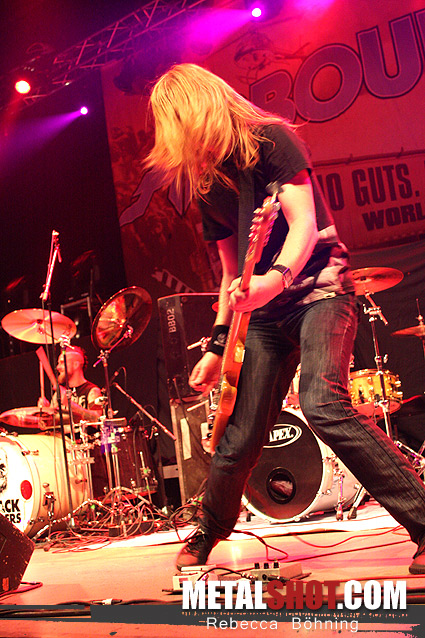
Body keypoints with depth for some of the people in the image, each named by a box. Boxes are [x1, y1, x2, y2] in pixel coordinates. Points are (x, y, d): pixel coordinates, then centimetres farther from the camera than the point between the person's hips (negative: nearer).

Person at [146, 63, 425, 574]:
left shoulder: (269, 140, -4)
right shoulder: (206, 182, 15)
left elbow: (304, 222, -15)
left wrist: (274, 278, -33)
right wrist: (217, 345, 14)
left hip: (318, 287, -5)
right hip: (263, 312, 6)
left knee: (322, 404, -30)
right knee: (240, 440, 5)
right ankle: (205, 538, 30)